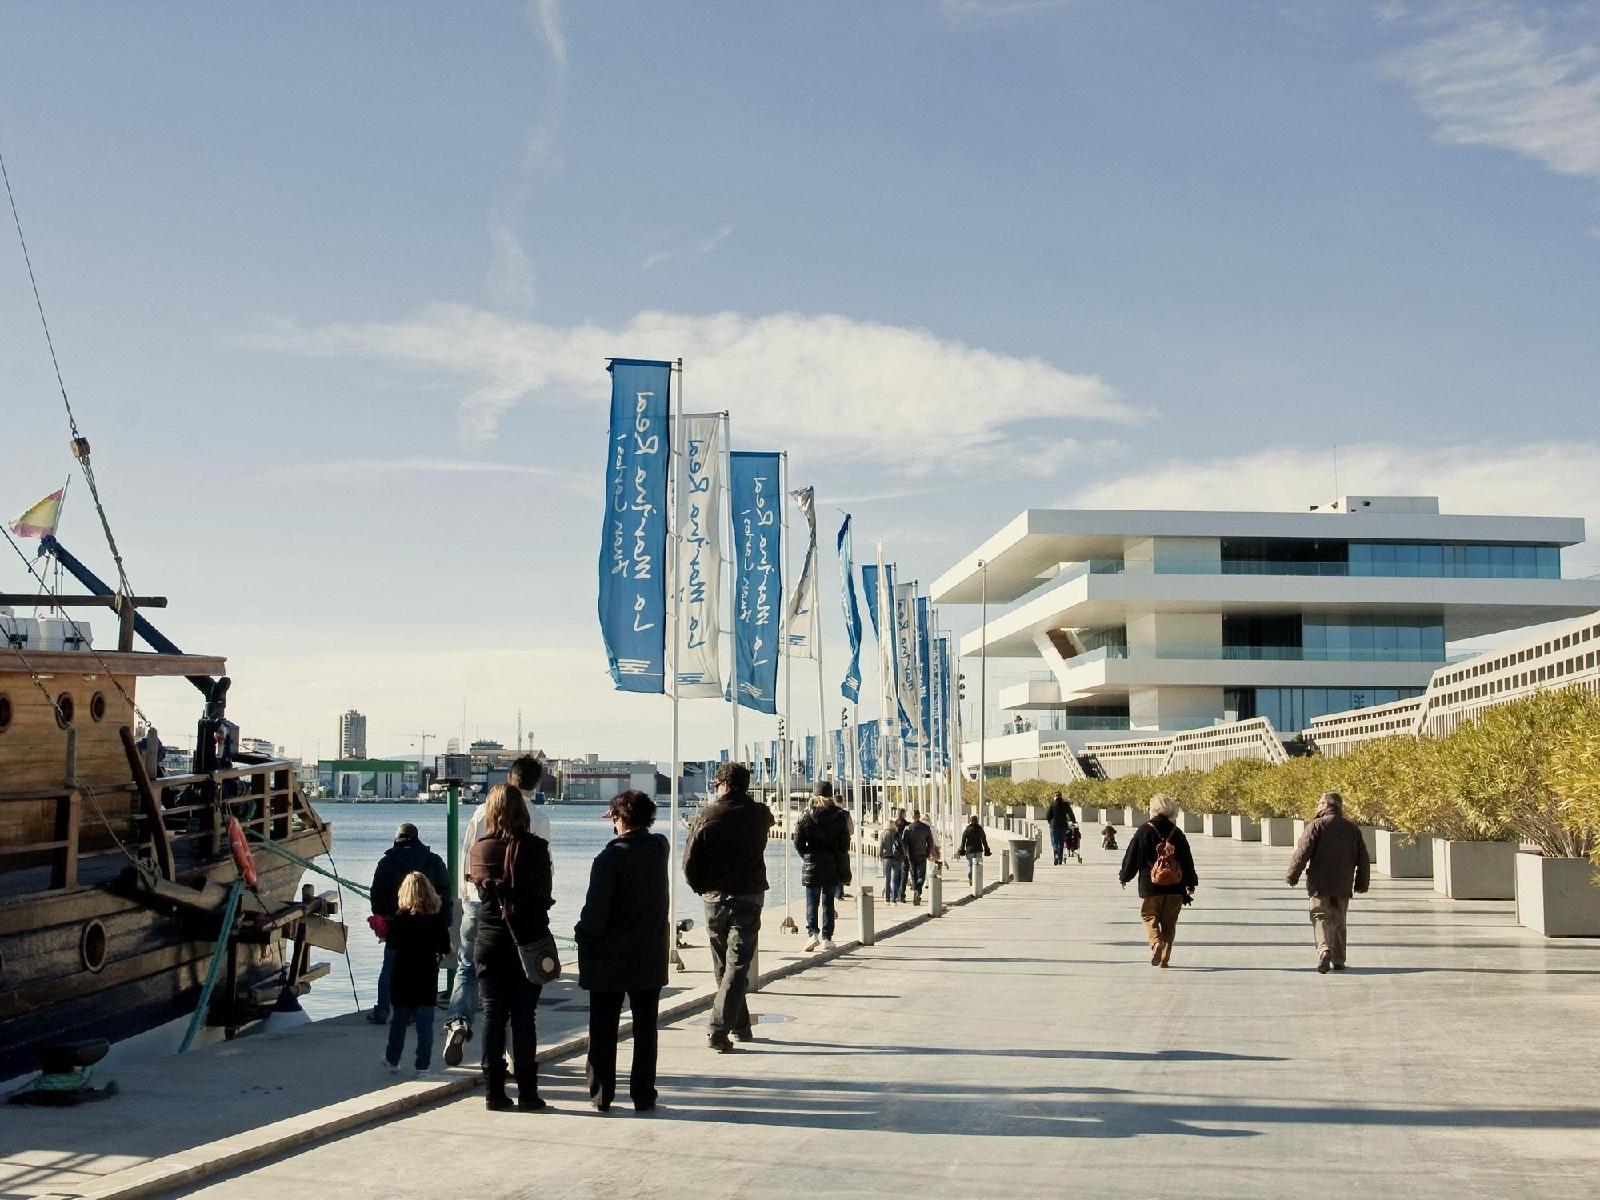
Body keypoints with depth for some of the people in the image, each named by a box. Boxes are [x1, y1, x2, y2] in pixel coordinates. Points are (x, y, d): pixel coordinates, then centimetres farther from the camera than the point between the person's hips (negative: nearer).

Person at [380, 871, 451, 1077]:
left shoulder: (400, 917, -10)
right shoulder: (437, 917, -5)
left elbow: (391, 945, -11)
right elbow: (445, 948, -1)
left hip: (403, 977, 0)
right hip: (428, 977, 0)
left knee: (399, 1021, 15)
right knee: (425, 1024, 3)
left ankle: (392, 1060, 27)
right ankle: (422, 1066, 2)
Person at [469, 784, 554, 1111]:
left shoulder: (479, 850, -2)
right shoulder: (535, 848, -7)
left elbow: (480, 890, 10)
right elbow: (545, 895, -3)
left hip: (490, 942, 1)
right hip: (529, 941, -1)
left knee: (493, 1016, 7)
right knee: (524, 1017, 3)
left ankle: (494, 1090, 7)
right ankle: (527, 1092, 4)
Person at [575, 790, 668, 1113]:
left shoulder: (609, 857, -15)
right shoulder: (660, 848, -1)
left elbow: (595, 911, -15)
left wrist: (584, 939, -2)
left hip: (609, 958, -4)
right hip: (650, 958, 4)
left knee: (603, 1030, 7)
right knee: (645, 1028, 10)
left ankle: (601, 1094, 10)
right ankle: (643, 1095, 10)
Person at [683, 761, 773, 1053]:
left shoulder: (707, 815, -7)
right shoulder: (759, 814, -2)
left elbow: (690, 861, -6)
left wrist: (702, 889, 8)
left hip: (714, 898, 1)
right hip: (749, 897, -1)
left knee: (723, 967, 15)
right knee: (738, 966, -2)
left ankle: (740, 1026, 24)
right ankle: (719, 1029, -15)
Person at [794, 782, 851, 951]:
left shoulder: (807, 816, -5)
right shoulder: (840, 815, -2)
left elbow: (798, 842, -5)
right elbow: (845, 842, -1)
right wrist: (841, 862, 11)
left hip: (812, 865, -1)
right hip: (833, 865, 1)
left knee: (811, 901, 7)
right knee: (828, 901, 9)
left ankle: (812, 932, -11)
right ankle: (827, 938, 8)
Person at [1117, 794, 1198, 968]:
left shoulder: (1144, 831, -7)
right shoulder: (1176, 832, 4)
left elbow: (1132, 856, -4)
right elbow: (1187, 860, 8)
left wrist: (1124, 877, 11)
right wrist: (1190, 885, 18)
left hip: (1150, 885, -3)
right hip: (1175, 887, 3)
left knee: (1149, 917, 8)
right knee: (1169, 923, 12)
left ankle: (1156, 943, -18)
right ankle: (1164, 957, 12)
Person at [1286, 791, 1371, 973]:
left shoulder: (1317, 825, -7)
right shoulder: (1353, 828, 9)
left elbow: (1302, 852, -13)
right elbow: (1364, 858, 12)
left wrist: (1292, 876, -4)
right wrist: (1361, 883, 20)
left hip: (1320, 884, -4)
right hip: (1343, 886, 4)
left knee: (1320, 917, -2)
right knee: (1338, 921, 15)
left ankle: (1324, 948, -26)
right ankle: (1338, 960, 17)